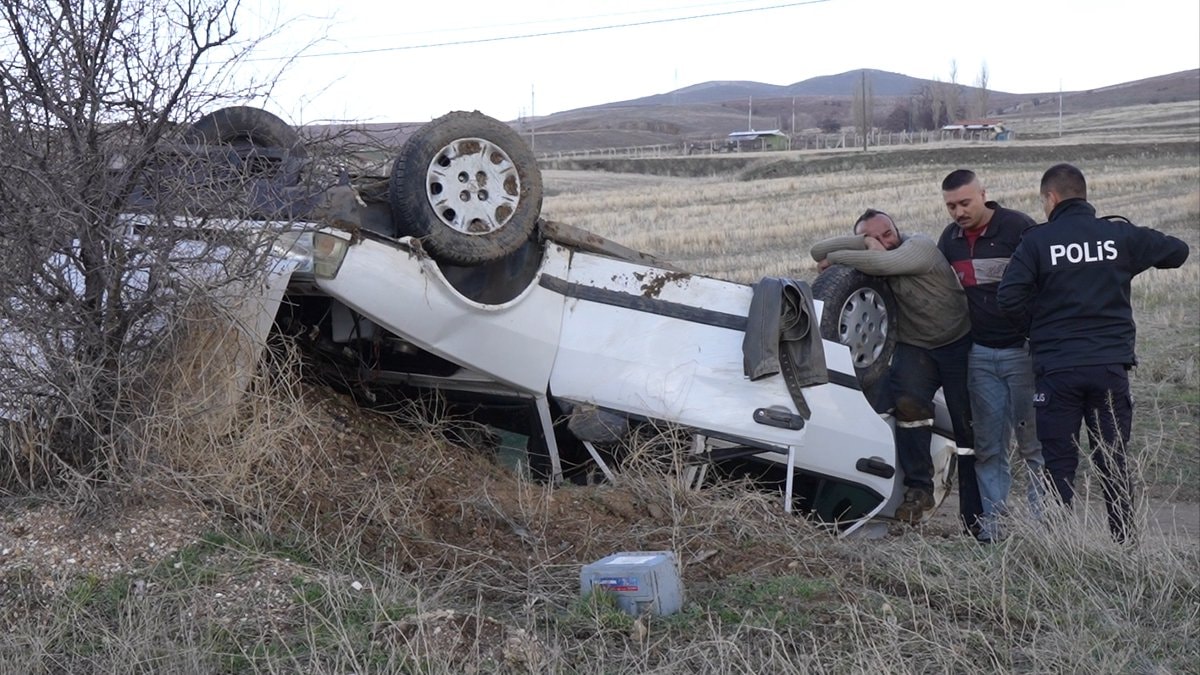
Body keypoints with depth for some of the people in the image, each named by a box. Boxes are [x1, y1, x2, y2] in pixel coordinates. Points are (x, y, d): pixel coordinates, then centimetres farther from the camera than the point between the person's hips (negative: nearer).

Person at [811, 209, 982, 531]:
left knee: (969, 429, -3)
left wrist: (834, 257, -21)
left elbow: (882, 263, -34)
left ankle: (975, 519, 2)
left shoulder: (920, 246, -16)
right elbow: (818, 251, -11)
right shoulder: (867, 259, -1)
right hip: (914, 347, 3)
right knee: (907, 400, -28)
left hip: (959, 344, -3)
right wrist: (864, 241, -20)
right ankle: (918, 488, -21)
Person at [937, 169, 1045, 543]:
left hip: (1022, 350, -5)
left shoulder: (1018, 228, -9)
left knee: (1034, 441, -1)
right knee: (988, 442, 4)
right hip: (980, 354, 5)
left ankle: (1042, 517, 7)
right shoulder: (951, 238, 10)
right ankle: (992, 520, 8)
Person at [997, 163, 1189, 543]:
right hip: (1111, 366, 2)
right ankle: (1126, 547, 15)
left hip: (1056, 369, -2)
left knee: (1059, 464, 5)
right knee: (1113, 461, 11)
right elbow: (1177, 251, 12)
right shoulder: (1120, 235, 2)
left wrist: (1040, 318, 5)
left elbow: (1009, 299, -14)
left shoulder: (1037, 241, -6)